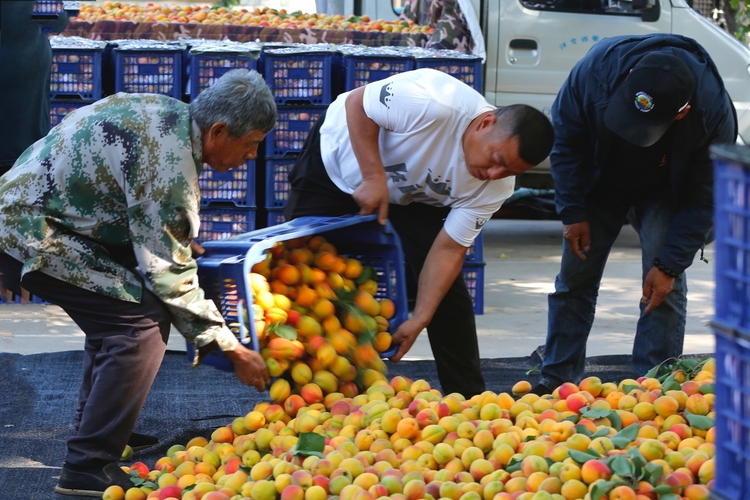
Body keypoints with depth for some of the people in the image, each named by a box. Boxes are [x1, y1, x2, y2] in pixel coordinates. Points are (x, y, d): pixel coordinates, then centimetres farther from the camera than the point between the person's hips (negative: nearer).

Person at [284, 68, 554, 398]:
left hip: (411, 196, 4)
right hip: (340, 161, -4)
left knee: (446, 286, -7)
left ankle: (468, 397, 4)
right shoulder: (436, 102, -40)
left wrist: (419, 321, -27)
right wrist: (374, 178, -34)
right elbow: (356, 104, -28)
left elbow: (448, 249, -19)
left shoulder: (494, 188, -22)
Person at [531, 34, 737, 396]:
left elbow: (702, 198, -23)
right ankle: (557, 377, 14)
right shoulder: (596, 70, -36)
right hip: (600, 183, 2)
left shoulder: (714, 113, -37)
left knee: (665, 285, -14)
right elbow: (565, 138, -16)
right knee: (574, 278, 2)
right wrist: (573, 213, -15)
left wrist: (670, 265, -24)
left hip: (663, 192, -2)